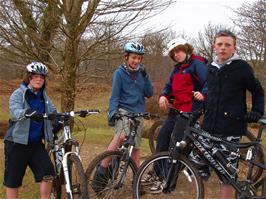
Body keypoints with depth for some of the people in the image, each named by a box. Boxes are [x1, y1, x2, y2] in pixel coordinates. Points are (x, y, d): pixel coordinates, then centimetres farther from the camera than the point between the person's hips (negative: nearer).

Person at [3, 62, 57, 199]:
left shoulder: (44, 96, 10)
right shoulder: (18, 94, -8)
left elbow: (53, 112, 2)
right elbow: (15, 112, -26)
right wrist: (29, 113, -46)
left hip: (36, 142, 4)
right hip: (17, 142, -4)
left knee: (48, 173, -8)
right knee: (13, 180, 4)